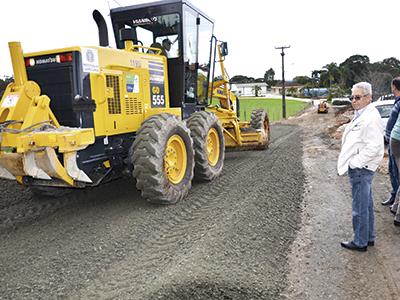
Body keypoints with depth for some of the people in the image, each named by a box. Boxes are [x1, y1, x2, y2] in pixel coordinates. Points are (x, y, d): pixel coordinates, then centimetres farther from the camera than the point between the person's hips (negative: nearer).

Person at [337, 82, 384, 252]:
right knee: (366, 205, 20)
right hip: (359, 168, 10)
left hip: (361, 169, -10)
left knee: (360, 208, 2)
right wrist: (348, 164, 14)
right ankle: (369, 238, 35)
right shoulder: (361, 115, 13)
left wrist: (354, 163, -19)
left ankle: (360, 242, 17)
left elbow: (373, 147, -25)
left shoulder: (371, 118, -19)